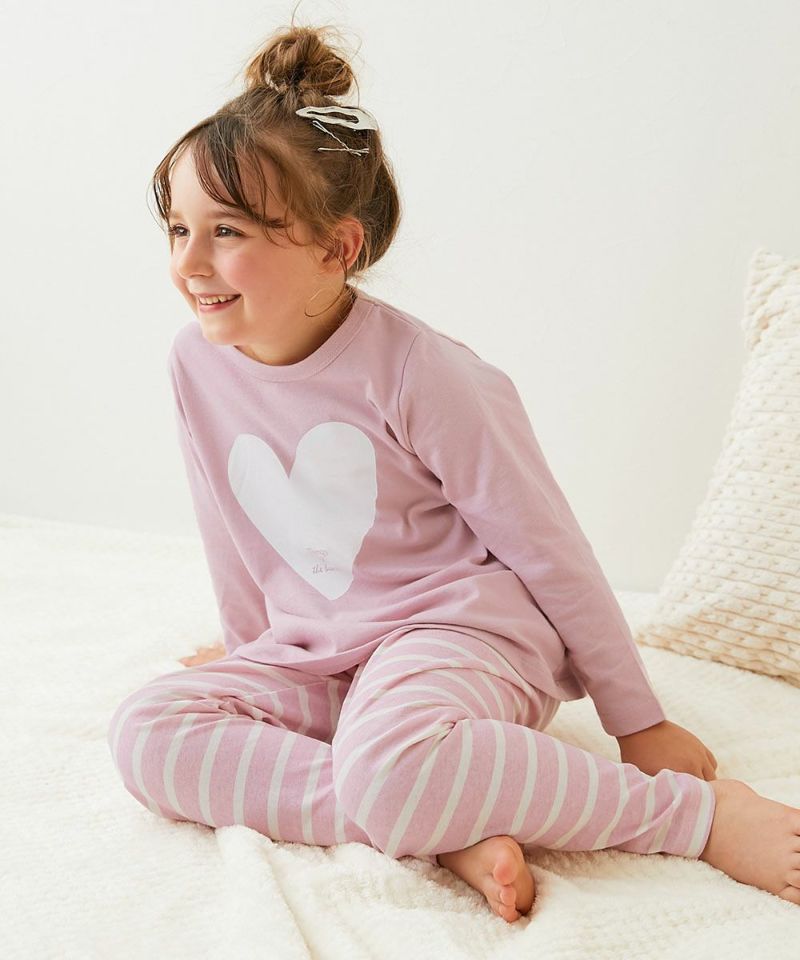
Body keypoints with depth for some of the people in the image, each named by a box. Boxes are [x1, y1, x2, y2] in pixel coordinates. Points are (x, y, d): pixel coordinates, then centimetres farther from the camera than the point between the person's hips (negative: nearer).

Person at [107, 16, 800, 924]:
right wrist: (250, 651, 28)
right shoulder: (197, 360, -2)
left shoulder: (419, 372, -19)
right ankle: (446, 828, -21)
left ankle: (698, 814, -18)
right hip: (311, 656, 6)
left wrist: (638, 720, -3)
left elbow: (549, 547, -11)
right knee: (144, 732, -19)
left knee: (387, 765, -39)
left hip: (460, 625, -6)